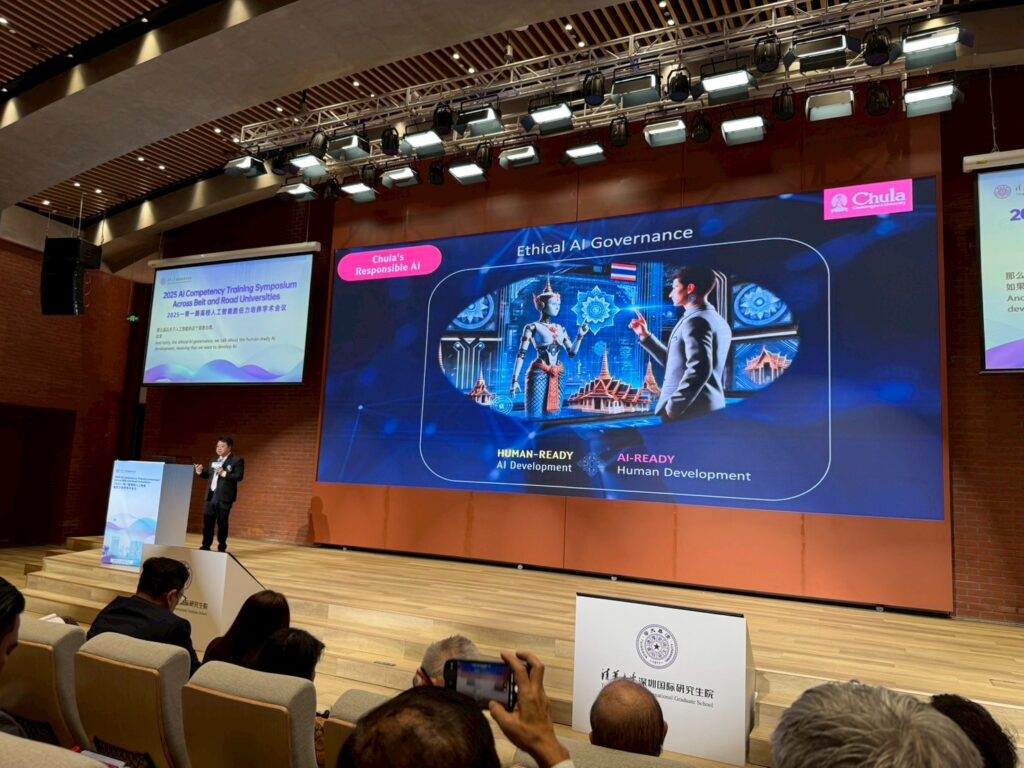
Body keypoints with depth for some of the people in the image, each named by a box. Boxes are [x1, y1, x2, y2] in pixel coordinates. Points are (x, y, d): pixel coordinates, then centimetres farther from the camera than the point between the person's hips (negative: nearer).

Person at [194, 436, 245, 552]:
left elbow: (239, 476, -15)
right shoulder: (214, 460, 17)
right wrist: (201, 472, 0)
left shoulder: (237, 461, -6)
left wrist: (224, 473, -24)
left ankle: (222, 547, 8)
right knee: (207, 520, 8)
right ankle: (206, 545, 19)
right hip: (211, 495, 7)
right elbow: (209, 475, 18)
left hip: (224, 496, -7)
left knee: (222, 522, -1)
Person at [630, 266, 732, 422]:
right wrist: (646, 336, 22)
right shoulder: (718, 322, 19)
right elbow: (676, 362, 23)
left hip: (689, 412, -10)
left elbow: (699, 370, -24)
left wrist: (672, 407, -19)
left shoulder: (696, 320, -12)